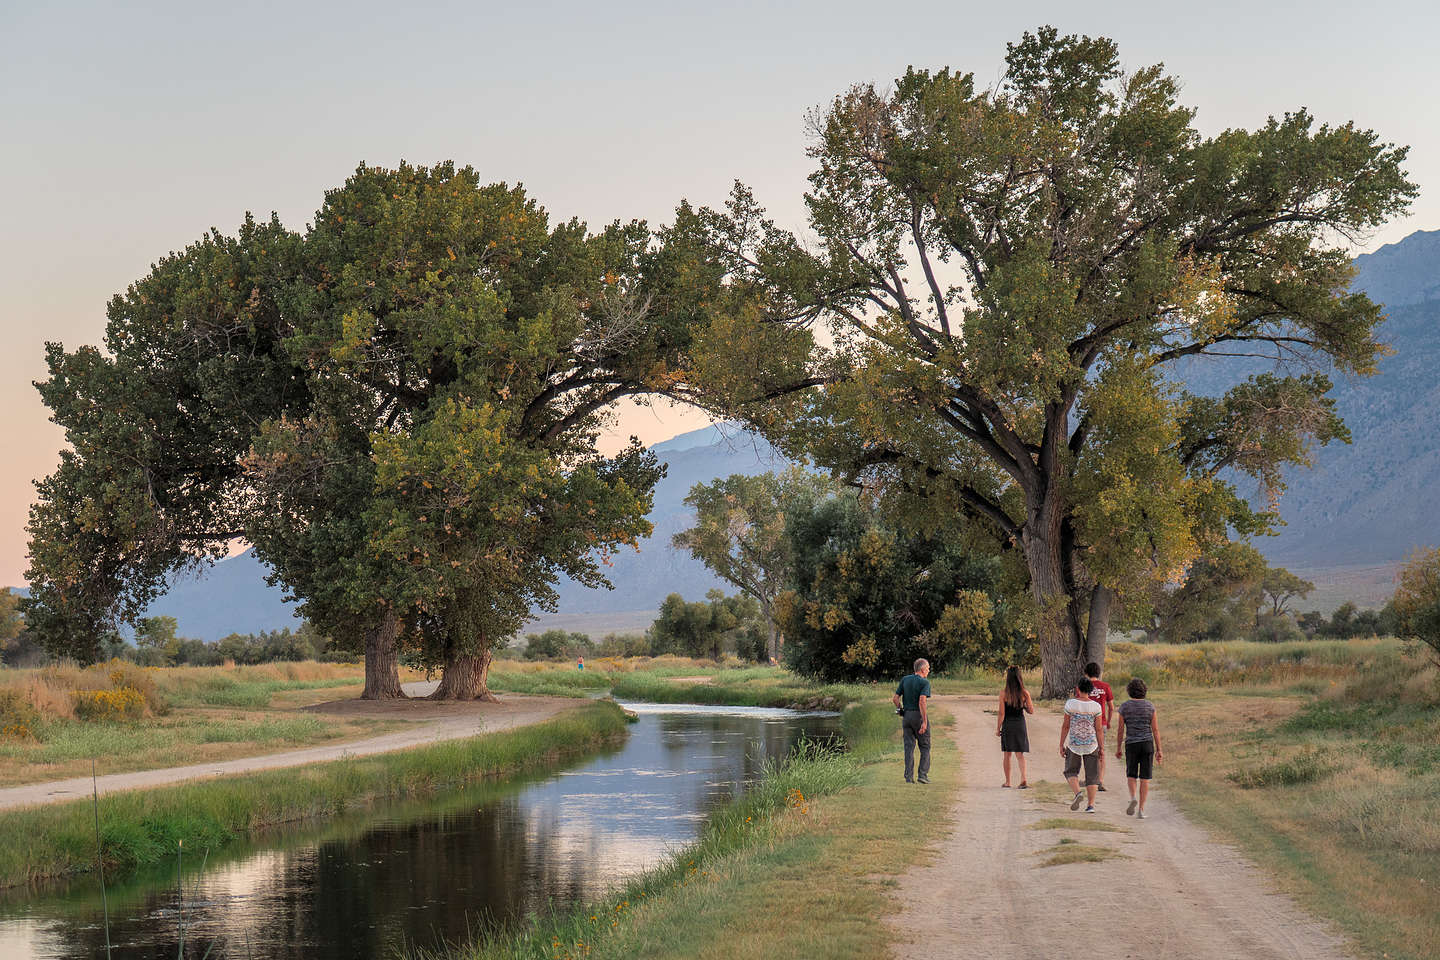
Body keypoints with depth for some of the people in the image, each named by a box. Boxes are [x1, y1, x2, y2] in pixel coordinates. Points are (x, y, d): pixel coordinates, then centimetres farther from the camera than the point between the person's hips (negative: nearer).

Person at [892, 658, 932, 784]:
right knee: (925, 746, 8)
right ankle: (923, 774, 1)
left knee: (909, 746, 6)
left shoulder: (905, 680, 7)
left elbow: (895, 698, 5)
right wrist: (924, 722, -21)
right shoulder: (925, 682, -9)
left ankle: (909, 777, 2)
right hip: (919, 716, -5)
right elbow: (922, 701, -21)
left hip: (906, 716, 5)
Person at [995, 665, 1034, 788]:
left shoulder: (1003, 693, -10)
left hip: (1007, 725, -2)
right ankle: (1024, 779, -11)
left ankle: (1007, 781, 18)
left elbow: (1001, 713, -9)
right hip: (1020, 724, 2)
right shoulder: (1025, 693, -5)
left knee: (1007, 754, 11)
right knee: (1020, 754, 8)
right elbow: (1031, 711, -1)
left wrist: (998, 729, -1)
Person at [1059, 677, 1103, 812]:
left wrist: (1061, 745, 3)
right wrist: (1101, 747, 6)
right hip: (1091, 745, 1)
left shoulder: (1071, 704, -8)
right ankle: (1090, 804, 7)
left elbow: (1065, 726, -4)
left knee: (1071, 772, 15)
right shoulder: (1096, 706, -5)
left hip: (1074, 744, -1)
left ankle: (1078, 792, -11)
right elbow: (1098, 729, -3)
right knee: (1091, 775, 9)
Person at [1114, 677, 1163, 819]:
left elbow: (1120, 729, 1)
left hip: (1131, 745, 0)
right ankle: (1141, 810, 1)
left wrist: (1118, 748, 11)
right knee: (1145, 778, 6)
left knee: (1131, 775, 16)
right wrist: (1159, 750, 1)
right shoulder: (1150, 706, -2)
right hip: (1147, 743, 0)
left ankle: (1133, 798, -11)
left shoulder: (1124, 707, -3)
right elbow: (1155, 729, -2)